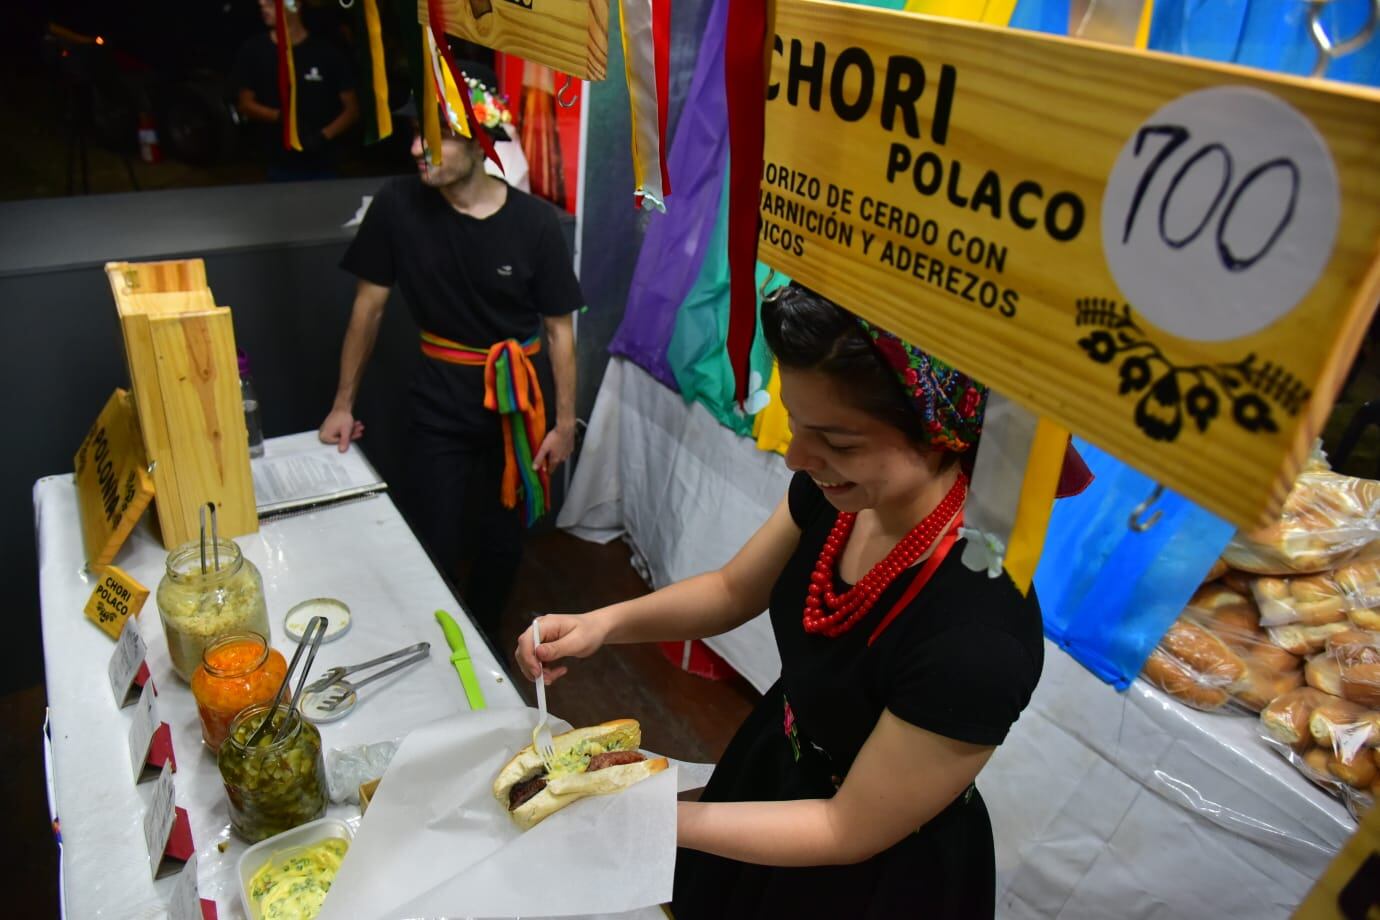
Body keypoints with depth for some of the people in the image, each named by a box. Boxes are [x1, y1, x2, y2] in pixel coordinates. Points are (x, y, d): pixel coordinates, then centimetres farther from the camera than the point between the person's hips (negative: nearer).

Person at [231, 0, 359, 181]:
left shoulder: (327, 52, -4)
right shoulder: (253, 50, 2)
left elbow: (352, 110, -1)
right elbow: (245, 105, 5)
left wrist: (323, 136, -17)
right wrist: (280, 117, -15)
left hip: (322, 167, -1)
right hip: (279, 167, 1)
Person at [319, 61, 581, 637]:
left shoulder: (533, 222, -13)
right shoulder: (398, 205, -11)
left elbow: (559, 328, -6)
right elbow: (370, 303, -1)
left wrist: (565, 421, -5)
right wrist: (344, 403, 2)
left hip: (522, 396, 0)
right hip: (441, 399, 0)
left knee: (503, 537, 13)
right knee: (433, 546, -1)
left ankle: (483, 643, 39)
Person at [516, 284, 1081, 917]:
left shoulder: (979, 641, -39)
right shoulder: (838, 490, -19)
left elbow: (849, 831, -26)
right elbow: (733, 590, -1)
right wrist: (606, 623, -16)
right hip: (777, 764, 6)